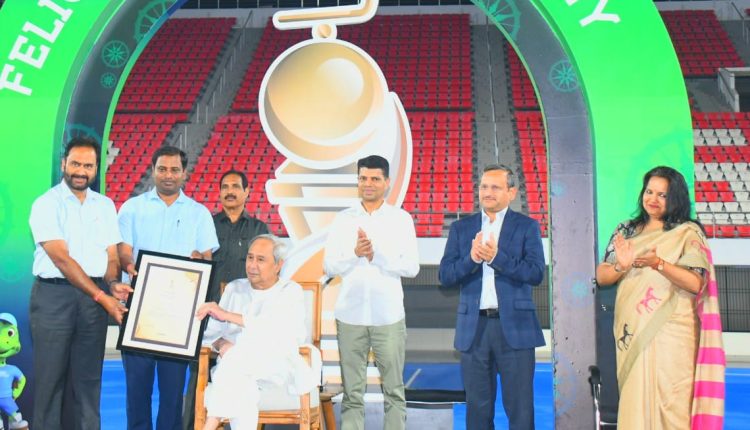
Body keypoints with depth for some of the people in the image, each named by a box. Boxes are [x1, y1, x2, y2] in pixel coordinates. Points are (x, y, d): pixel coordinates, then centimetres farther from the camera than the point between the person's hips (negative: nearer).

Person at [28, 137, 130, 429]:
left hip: (94, 297, 4)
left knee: (89, 377, 7)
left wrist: (113, 283, -12)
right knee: (51, 376, 1)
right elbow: (61, 259, -14)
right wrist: (102, 297, -19)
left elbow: (111, 255, 10)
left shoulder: (105, 205, 11)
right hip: (54, 294, -4)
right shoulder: (46, 204, -5)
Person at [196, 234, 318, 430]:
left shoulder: (290, 291, 5)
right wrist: (221, 344, -13)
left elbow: (278, 328, -16)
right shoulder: (234, 289, 19)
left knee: (242, 352, -37)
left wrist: (228, 315, -23)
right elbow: (213, 330, 13)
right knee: (240, 386, -37)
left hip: (278, 367, -3)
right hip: (236, 369, 3)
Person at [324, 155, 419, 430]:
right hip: (350, 315, 1)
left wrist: (376, 255, -17)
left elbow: (411, 267, -4)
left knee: (394, 390, 6)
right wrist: (355, 253, -17)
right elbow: (329, 266, 1)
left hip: (389, 316, -1)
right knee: (352, 392, 6)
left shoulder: (401, 219, 2)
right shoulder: (343, 219, 6)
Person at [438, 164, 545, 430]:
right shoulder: (461, 228, 9)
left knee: (520, 407, 2)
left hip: (514, 326, -2)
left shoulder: (527, 226, 3)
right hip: (474, 327, 2)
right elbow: (445, 276, 1)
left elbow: (536, 273, -9)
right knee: (478, 407, 10)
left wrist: (496, 257, -19)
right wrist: (472, 258, -16)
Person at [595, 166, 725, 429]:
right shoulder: (626, 231, 11)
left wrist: (658, 264, -25)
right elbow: (601, 277, 6)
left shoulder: (688, 233, -2)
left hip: (670, 335, -4)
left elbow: (696, 282, -12)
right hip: (631, 333, 4)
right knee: (634, 401, 6)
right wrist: (621, 267, -14)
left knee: (668, 402, -3)